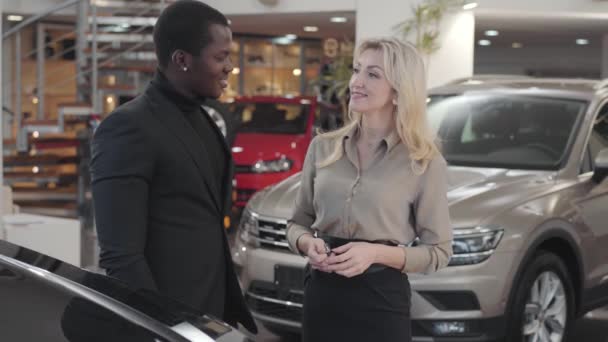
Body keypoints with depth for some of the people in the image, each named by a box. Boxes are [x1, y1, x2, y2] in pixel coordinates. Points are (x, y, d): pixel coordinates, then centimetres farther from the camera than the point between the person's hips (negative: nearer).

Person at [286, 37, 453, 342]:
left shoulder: (424, 162, -5)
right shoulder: (322, 147, 5)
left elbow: (438, 251, -3)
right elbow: (298, 222, 12)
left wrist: (376, 253, -17)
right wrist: (308, 243, -10)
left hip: (382, 300, -3)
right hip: (321, 296, 3)